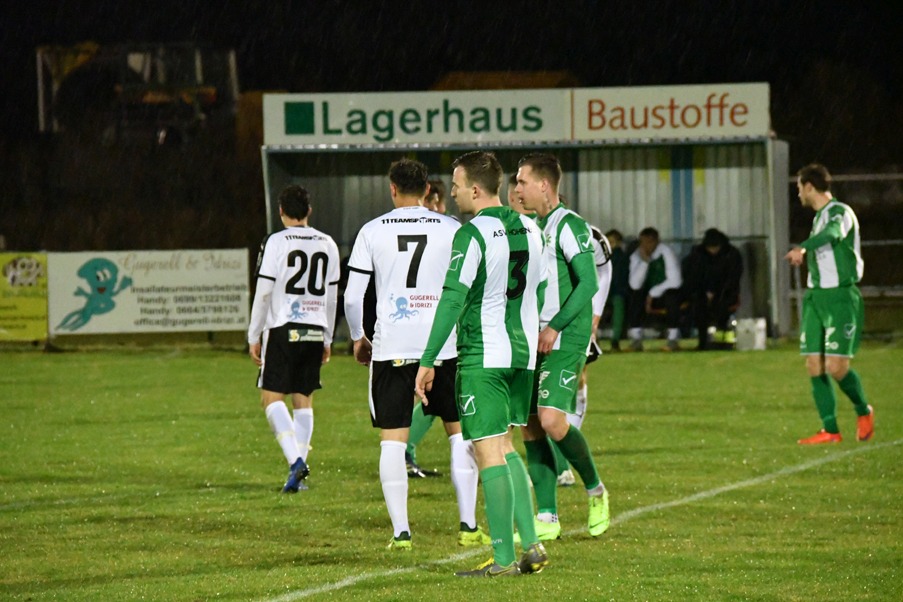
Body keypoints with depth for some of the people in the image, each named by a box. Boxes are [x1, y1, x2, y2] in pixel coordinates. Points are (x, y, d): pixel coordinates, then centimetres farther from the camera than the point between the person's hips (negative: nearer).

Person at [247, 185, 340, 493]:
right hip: (315, 330, 5)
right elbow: (332, 296, 15)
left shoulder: (275, 242, -5)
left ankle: (295, 459, -21)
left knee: (272, 396, -3)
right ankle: (299, 471, 6)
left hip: (283, 328, -5)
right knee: (304, 399, 10)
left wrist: (254, 336, 0)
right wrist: (327, 339, 23)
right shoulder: (327, 244, 10)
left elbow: (263, 292, -7)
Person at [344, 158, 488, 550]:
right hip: (444, 345, 1)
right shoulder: (452, 230, 3)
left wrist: (357, 338, 16)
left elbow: (352, 297, 1)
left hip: (391, 348, -1)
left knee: (392, 440, 3)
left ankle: (401, 530, -2)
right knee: (460, 433, 12)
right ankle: (468, 525, 8)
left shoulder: (373, 231, 2)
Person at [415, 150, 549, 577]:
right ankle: (531, 545, 11)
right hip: (522, 353, 8)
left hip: (481, 357, -8)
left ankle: (503, 559, -4)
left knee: (489, 453, -4)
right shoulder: (529, 229, 9)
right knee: (504, 448, 18)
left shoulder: (472, 235, -14)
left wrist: (428, 362, -14)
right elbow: (540, 290, 16)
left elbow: (452, 300, -17)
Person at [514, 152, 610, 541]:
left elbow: (588, 283, -17)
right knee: (531, 429, 3)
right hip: (535, 341, 9)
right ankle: (546, 519, 6)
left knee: (551, 420, -19)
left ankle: (595, 490, 3)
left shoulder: (569, 225, -10)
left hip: (565, 339, -9)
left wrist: (554, 327, -21)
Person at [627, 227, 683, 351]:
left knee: (671, 295, -37)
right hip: (650, 295, 3)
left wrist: (653, 293, -22)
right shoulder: (636, 256, -5)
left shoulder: (666, 253, -17)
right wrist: (644, 261, -26)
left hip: (668, 292, -3)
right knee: (634, 295, -26)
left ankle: (673, 339, -29)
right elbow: (634, 285, -18)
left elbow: (675, 281, -24)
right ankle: (636, 340, -24)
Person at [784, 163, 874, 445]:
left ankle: (863, 411, 12)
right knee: (814, 365, 0)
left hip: (840, 297, -9)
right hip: (816, 296, 9)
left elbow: (832, 233, -35)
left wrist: (803, 249, -51)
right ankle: (830, 430, 2)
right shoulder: (819, 216, 18)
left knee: (836, 366, -13)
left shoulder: (839, 212, -11)